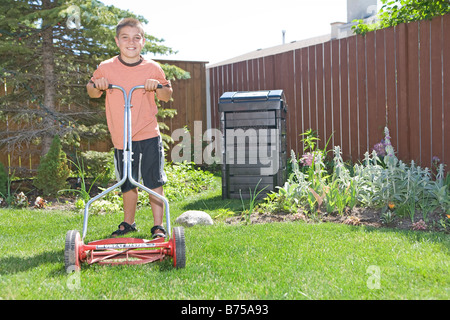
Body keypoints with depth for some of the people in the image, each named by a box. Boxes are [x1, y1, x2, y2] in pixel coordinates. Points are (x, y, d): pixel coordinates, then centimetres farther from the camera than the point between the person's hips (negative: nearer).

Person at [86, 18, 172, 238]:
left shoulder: (152, 69, 2)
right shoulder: (106, 68, 1)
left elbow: (167, 97, 11)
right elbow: (92, 93, 15)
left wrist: (158, 86, -9)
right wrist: (96, 85, -7)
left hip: (149, 136, -1)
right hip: (121, 138, 1)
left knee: (154, 182, -1)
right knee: (128, 183, 13)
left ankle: (158, 226, 8)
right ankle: (128, 223, 30)